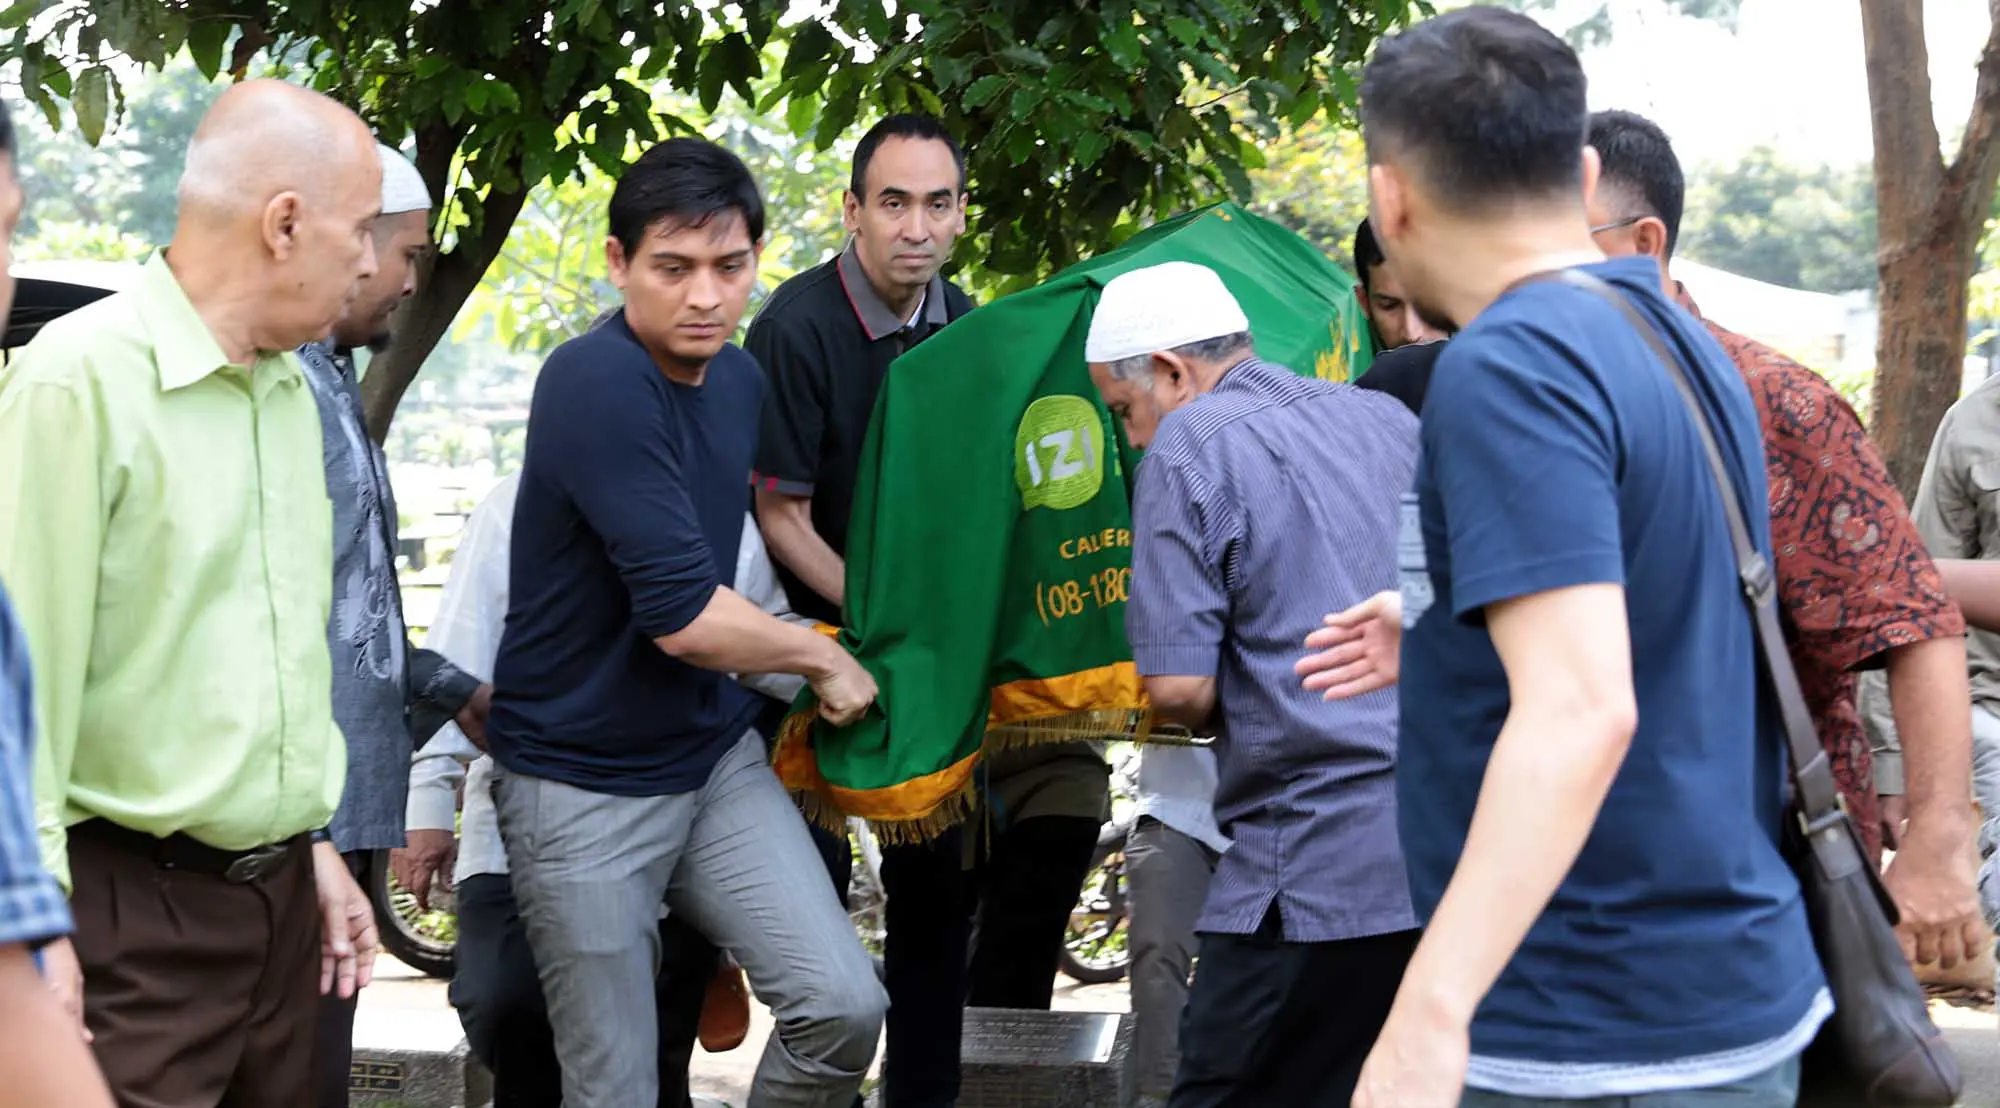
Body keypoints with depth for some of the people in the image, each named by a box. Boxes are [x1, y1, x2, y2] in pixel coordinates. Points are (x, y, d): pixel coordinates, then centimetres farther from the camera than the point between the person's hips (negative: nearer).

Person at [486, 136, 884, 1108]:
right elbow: (682, 617, -24)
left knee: (844, 1008, -7)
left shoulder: (740, 378, 4)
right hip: (582, 786, -6)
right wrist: (825, 657, -9)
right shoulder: (596, 383, -22)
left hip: (718, 756, 6)